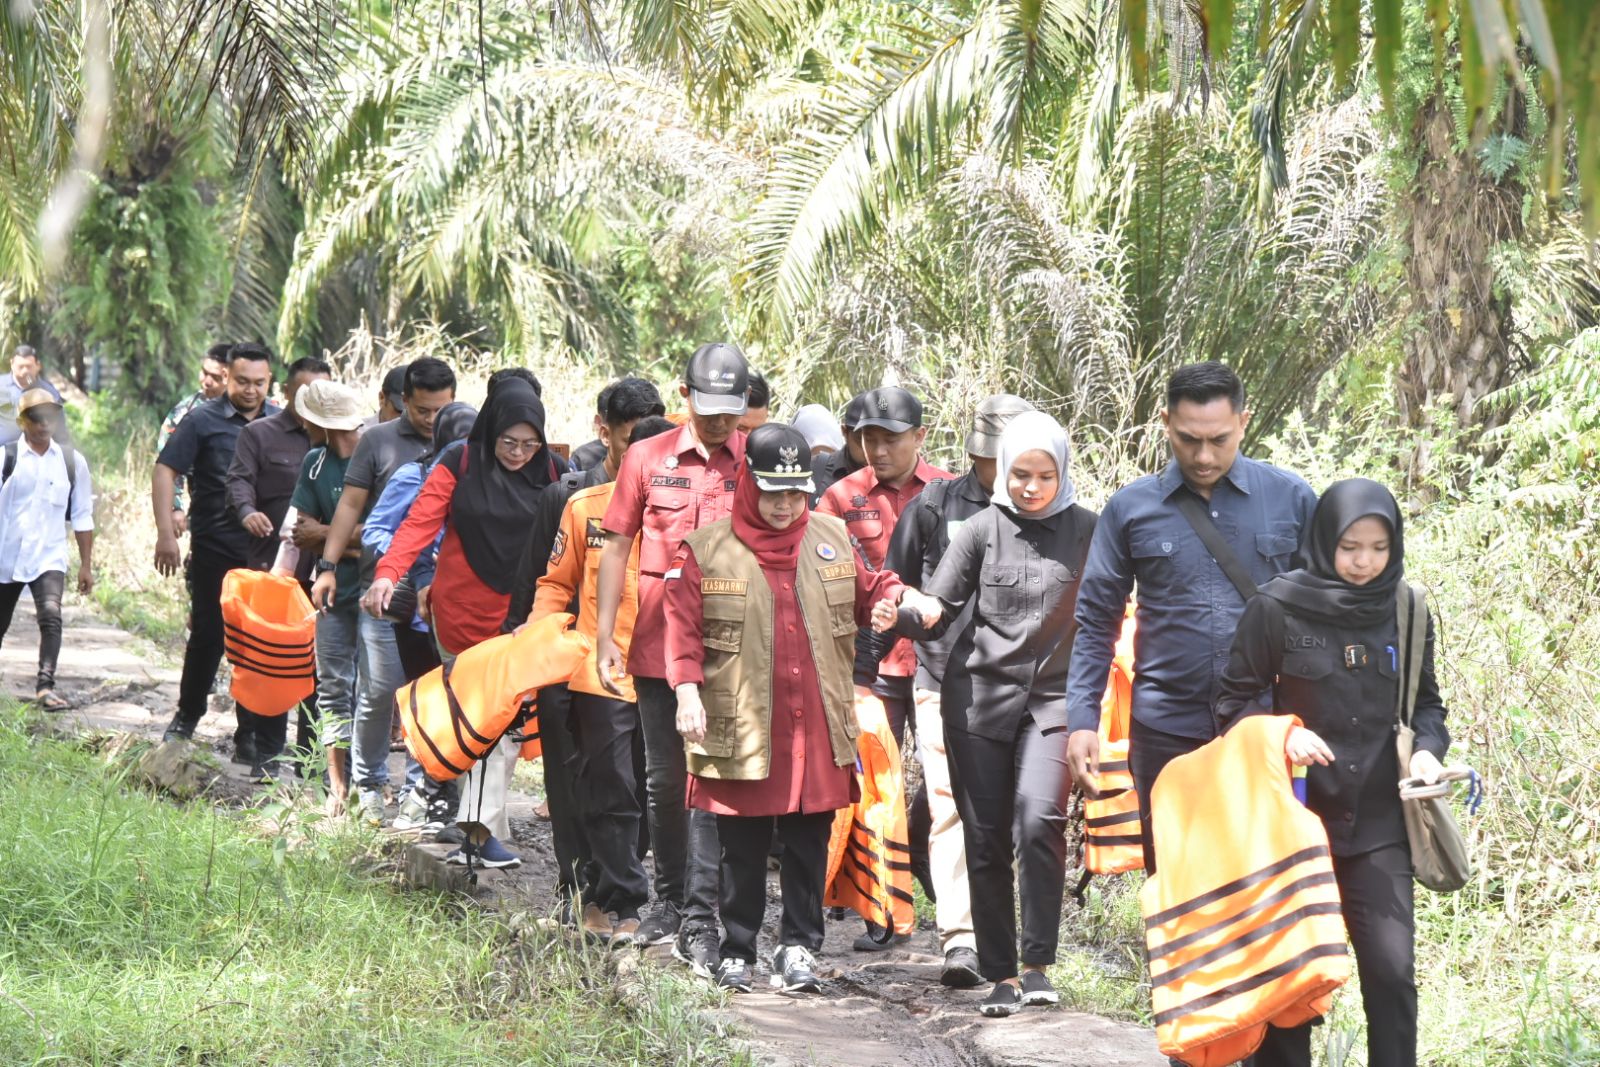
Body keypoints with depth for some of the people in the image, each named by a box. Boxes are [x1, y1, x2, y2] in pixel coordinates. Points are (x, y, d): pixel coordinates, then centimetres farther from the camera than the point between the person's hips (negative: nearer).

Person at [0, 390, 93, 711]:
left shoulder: (71, 461, 3)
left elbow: (82, 517, 9)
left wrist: (86, 565, 9)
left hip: (48, 557, 0)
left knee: (51, 616, -21)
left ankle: (45, 686, -23)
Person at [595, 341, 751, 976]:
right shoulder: (648, 459, 5)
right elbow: (617, 546, 10)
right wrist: (604, 634, 4)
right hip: (659, 643, 2)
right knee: (664, 777, 12)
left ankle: (699, 918, -4)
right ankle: (670, 897, 27)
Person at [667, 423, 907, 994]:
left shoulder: (832, 539, 8)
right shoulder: (707, 550, -2)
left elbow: (868, 593, 18)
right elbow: (683, 629, -4)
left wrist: (898, 598, -4)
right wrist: (687, 689, -16)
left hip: (817, 731, 3)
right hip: (740, 730, -2)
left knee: (808, 845, 7)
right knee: (742, 850, 6)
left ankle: (799, 949, 16)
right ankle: (737, 952, 17)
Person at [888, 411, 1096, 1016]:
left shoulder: (1085, 531, 3)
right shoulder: (983, 529, 3)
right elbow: (940, 609, 2)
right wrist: (904, 611, -19)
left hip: (1052, 698, -1)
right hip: (978, 695, 1)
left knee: (1039, 820, -20)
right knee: (986, 840, 3)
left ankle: (1037, 964, -10)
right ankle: (1000, 973, 13)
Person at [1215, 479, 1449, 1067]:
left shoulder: (1405, 609, 2)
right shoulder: (1278, 606, -8)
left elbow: (1425, 700, 14)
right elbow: (1234, 700, -1)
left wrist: (1427, 747, -6)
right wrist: (1284, 733, -19)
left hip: (1378, 823, 2)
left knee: (1392, 972, -7)